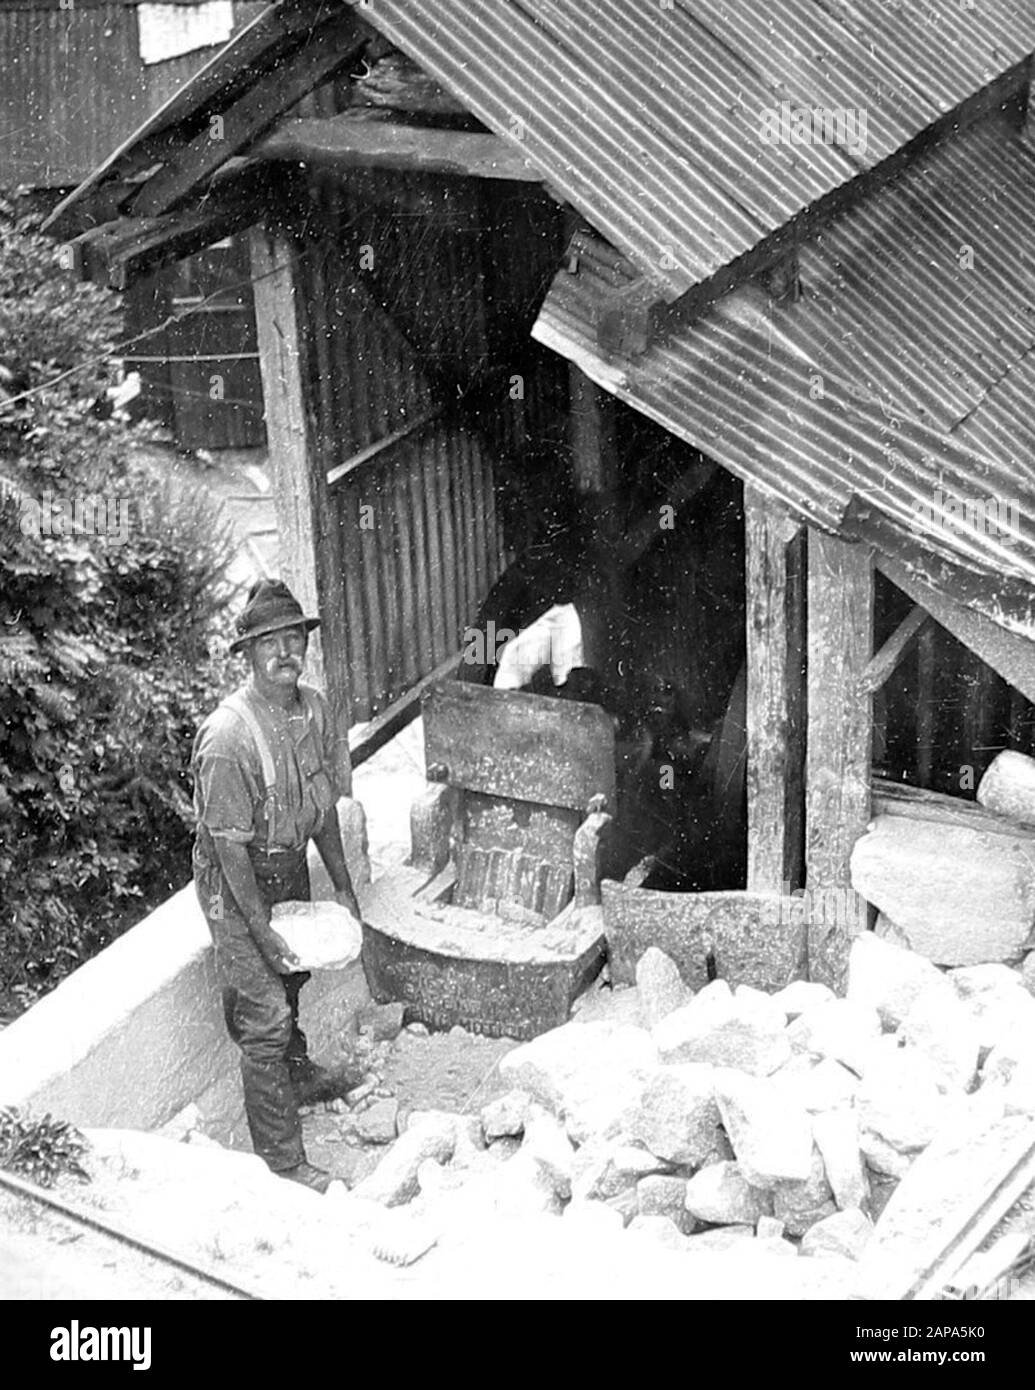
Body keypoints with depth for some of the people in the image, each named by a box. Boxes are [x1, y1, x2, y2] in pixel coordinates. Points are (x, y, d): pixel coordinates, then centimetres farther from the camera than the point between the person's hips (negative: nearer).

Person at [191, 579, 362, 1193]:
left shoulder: (315, 709, -7)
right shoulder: (229, 736, -31)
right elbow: (229, 845, -26)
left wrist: (343, 885, 10)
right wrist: (262, 932, -24)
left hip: (291, 866, 8)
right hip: (237, 882, -7)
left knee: (291, 980, 28)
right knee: (264, 1014, -2)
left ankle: (298, 1075, 55)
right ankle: (283, 1159, 9)